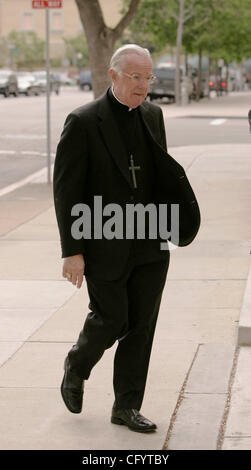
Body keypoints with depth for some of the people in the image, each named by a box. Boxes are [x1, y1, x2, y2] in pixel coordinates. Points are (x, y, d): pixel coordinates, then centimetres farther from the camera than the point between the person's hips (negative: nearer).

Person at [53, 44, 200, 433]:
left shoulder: (152, 115, 7)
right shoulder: (83, 122, -11)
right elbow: (66, 190, -11)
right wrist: (72, 251, -13)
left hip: (149, 242, 5)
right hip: (104, 244, -5)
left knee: (142, 324, 5)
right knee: (111, 320, 2)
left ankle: (127, 406, 16)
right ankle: (77, 367, 34)